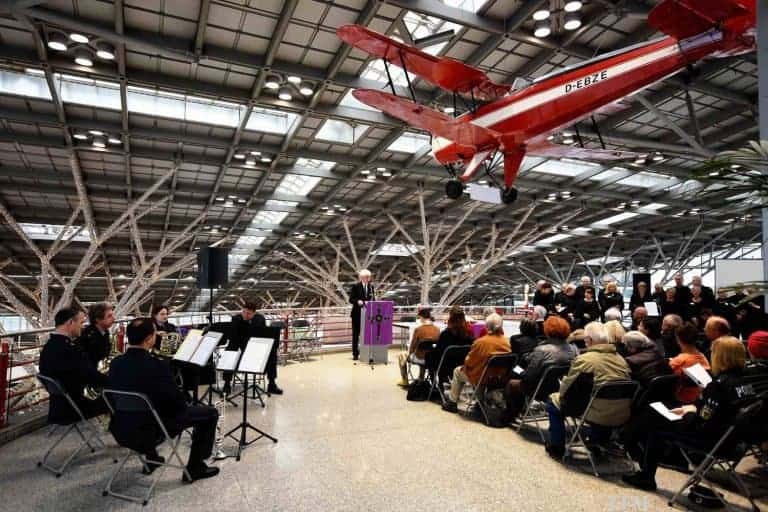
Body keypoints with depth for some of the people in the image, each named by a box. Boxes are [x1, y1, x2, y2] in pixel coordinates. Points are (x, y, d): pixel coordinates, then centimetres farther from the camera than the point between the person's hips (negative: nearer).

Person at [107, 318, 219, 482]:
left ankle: (151, 458, 39)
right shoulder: (156, 366, -26)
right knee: (209, 412, 5)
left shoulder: (115, 363, -5)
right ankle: (195, 468, 12)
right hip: (149, 431, -7)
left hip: (121, 430, 7)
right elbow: (178, 404, -17)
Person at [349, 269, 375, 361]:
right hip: (357, 313, -3)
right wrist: (357, 301, -25)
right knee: (356, 334, 5)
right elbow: (351, 299, -7)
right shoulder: (355, 286, -4)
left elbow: (373, 299, 11)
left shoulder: (371, 287, 8)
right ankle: (355, 354, 14)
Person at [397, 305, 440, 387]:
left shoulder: (418, 329, -19)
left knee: (402, 356, 24)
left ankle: (405, 381, 34)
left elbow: (411, 349, -12)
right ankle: (421, 380, 49)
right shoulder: (437, 330, -8)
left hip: (420, 359, -4)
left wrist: (409, 352, 9)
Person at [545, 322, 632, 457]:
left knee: (553, 400, 12)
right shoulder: (621, 359, 3)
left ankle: (557, 447, 21)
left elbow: (565, 389, -9)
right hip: (623, 416, 6)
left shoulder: (583, 359, -15)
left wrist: (559, 393, 14)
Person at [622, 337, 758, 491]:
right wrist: (694, 408, 7)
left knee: (655, 428, 8)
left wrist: (690, 412, -4)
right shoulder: (745, 382, 0)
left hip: (711, 437, -8)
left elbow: (702, 423, -23)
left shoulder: (720, 384, -24)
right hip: (729, 435, 8)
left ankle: (646, 477, 23)